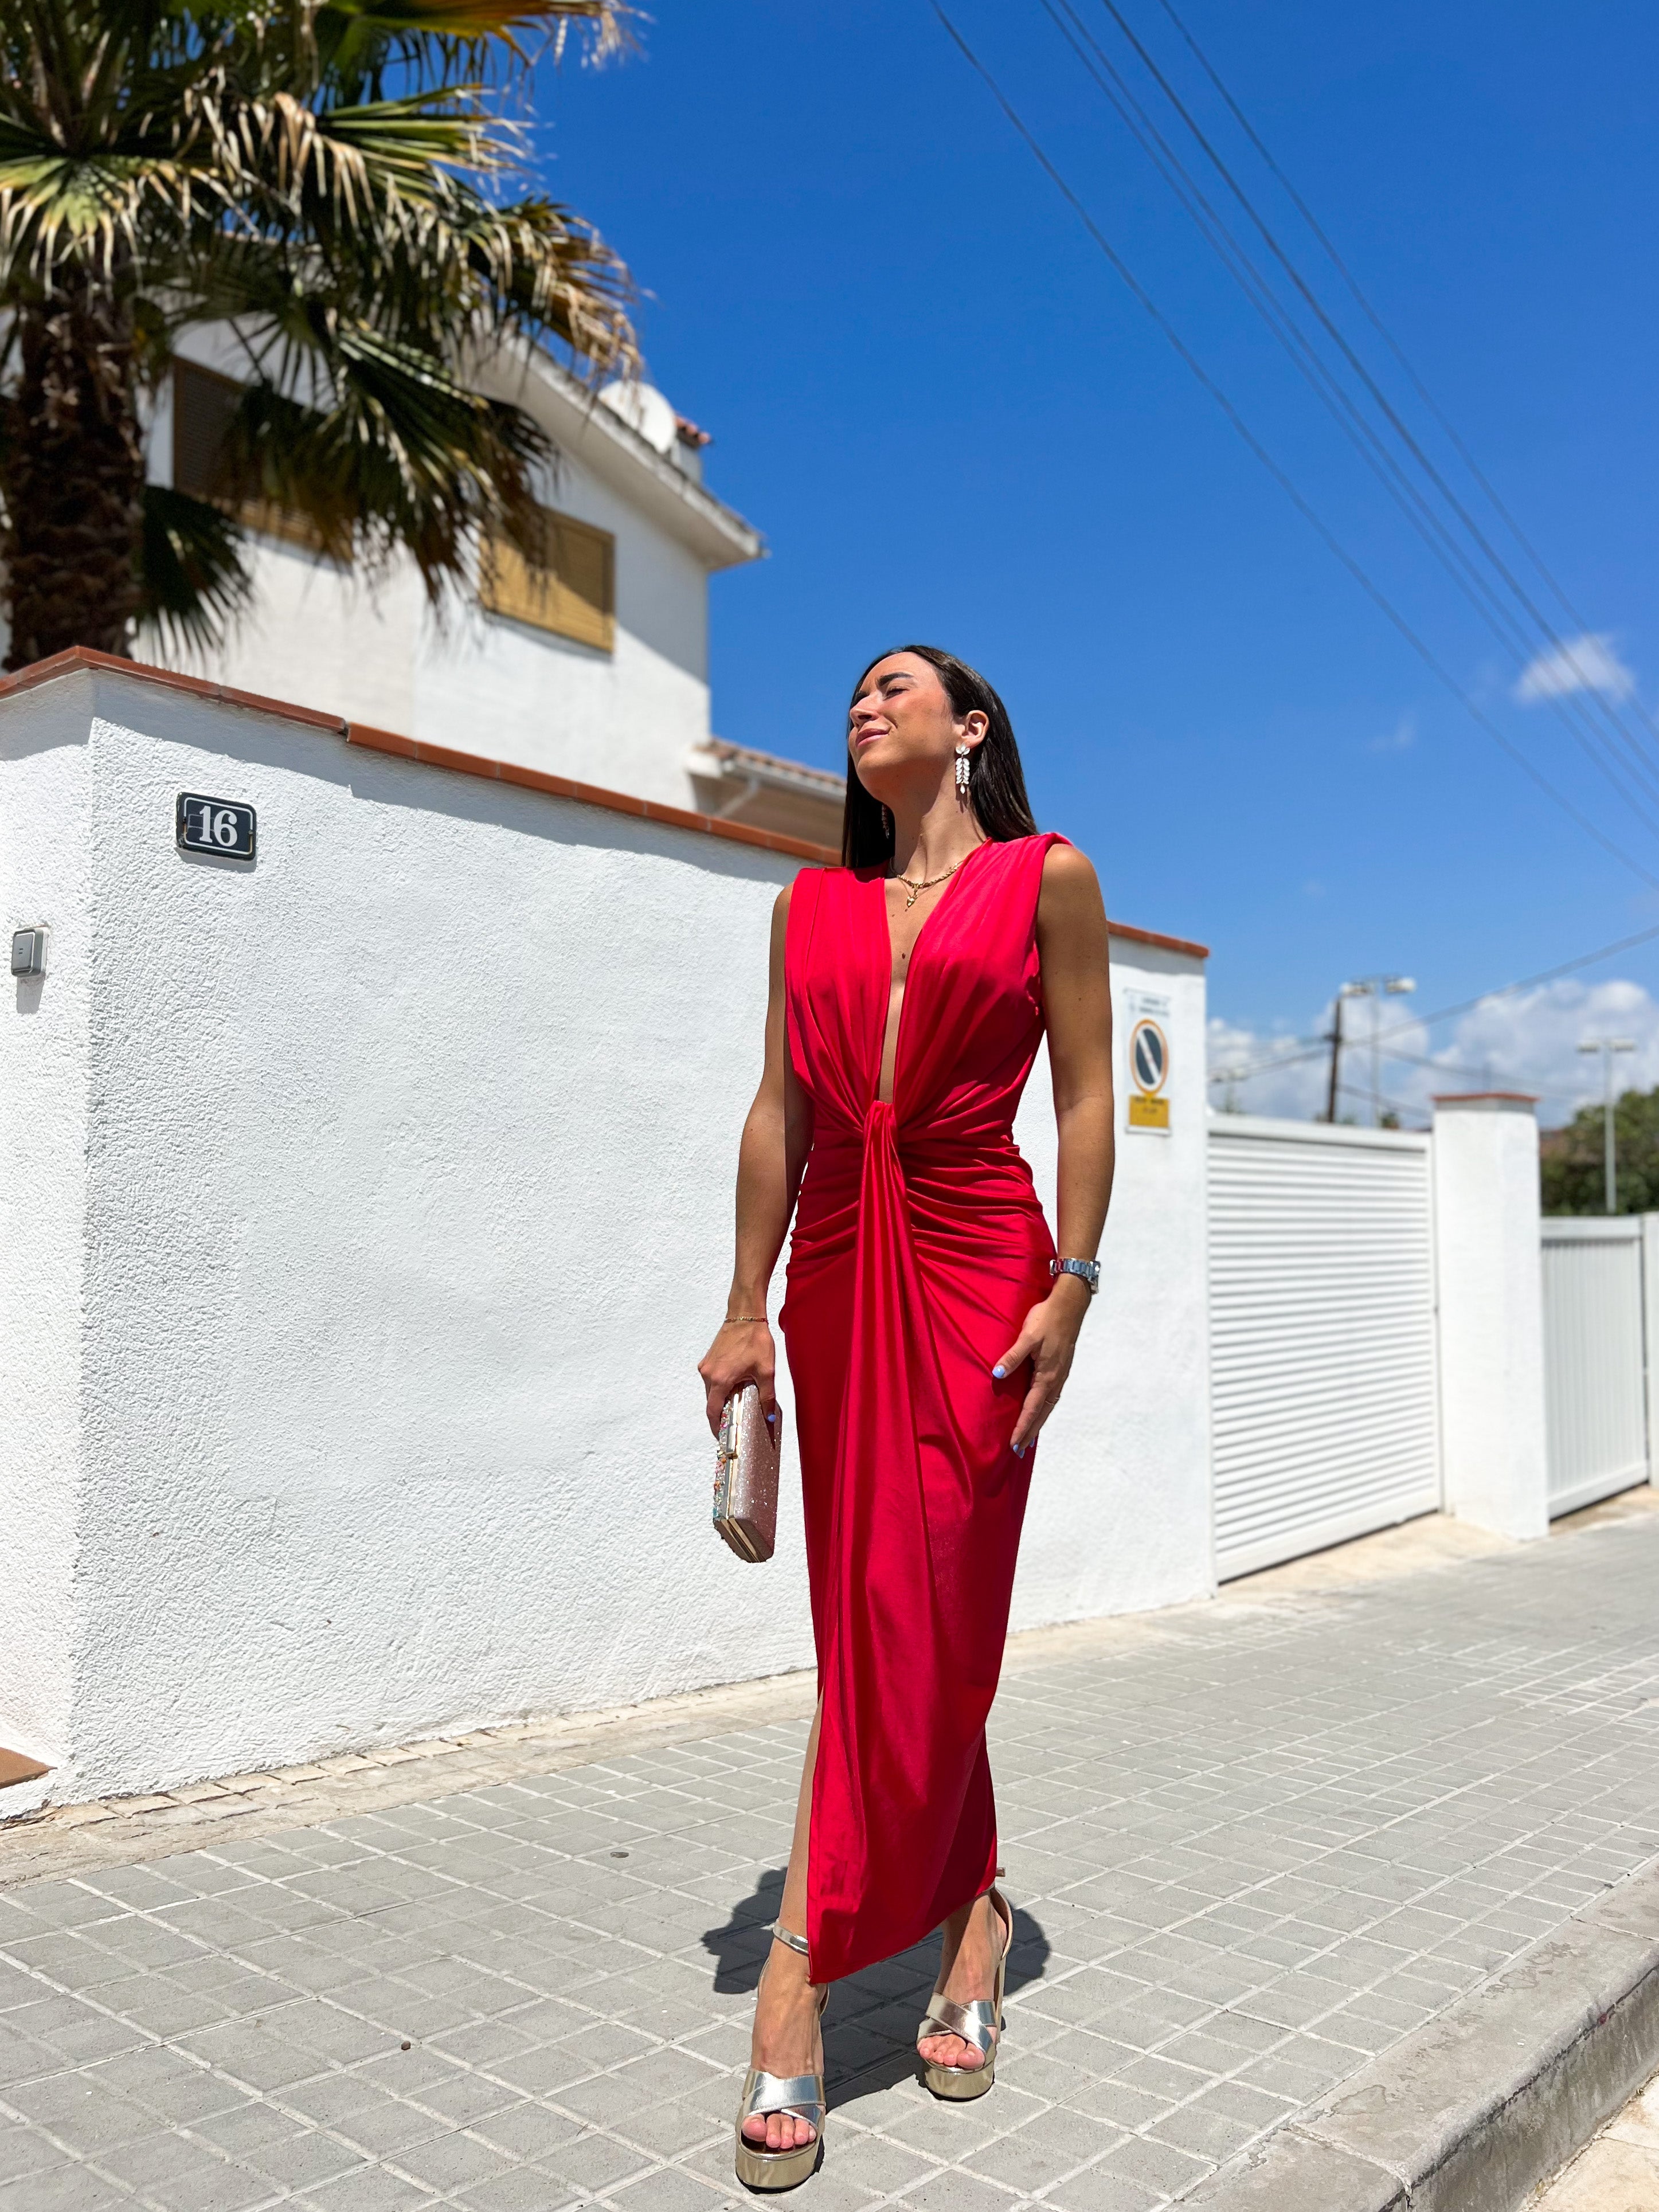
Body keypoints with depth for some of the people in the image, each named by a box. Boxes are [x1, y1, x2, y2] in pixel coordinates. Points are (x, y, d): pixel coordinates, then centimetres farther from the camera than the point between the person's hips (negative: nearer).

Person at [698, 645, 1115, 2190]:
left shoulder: (1047, 877, 4)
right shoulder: (811, 903, 14)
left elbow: (1086, 1092, 0)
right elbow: (779, 1109, 10)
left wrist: (1072, 1286, -8)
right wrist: (746, 1309, 6)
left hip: (975, 1264, -4)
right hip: (837, 1265, 4)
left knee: (911, 1618, -7)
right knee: (893, 1628, 8)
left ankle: (798, 1982, 4)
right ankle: (971, 1925, 23)